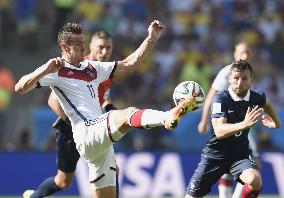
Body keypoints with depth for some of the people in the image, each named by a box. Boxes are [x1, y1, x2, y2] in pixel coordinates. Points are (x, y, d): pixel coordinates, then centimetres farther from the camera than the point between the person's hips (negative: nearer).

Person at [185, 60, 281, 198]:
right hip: (215, 154, -2)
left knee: (255, 180, -30)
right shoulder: (221, 98, -21)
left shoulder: (256, 98, -6)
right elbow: (219, 131, -35)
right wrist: (244, 124, -49)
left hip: (240, 153, 2)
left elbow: (266, 103, 23)